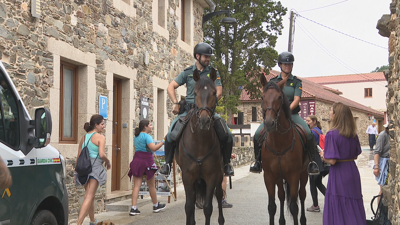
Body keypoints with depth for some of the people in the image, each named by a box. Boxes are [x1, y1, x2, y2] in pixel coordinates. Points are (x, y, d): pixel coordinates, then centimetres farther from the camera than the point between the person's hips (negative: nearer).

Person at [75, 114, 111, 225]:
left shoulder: (84, 137, 14)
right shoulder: (100, 137, -6)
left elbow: (79, 155, 15)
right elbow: (102, 154, -18)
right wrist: (108, 162, 1)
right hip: (95, 167, -7)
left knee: (90, 196, 21)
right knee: (89, 197, -8)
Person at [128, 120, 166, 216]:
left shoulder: (136, 136, 13)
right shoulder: (147, 136, -12)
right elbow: (154, 148, -23)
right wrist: (163, 142, -17)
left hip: (136, 160, 7)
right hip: (146, 160, -6)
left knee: (136, 185, 2)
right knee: (151, 185, 9)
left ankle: (133, 208, -5)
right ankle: (156, 206, 24)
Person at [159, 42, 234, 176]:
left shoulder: (213, 73, 6)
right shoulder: (187, 72, 8)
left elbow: (218, 93, -1)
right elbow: (170, 87, 10)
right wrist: (175, 103, -3)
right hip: (189, 110, 1)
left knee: (227, 135, -17)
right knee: (171, 133, -17)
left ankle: (226, 163, 5)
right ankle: (167, 163, 2)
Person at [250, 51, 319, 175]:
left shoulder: (296, 82, 7)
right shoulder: (273, 81, 12)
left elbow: (296, 100, -6)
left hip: (292, 114, -1)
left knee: (308, 133, -26)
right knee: (258, 134, -18)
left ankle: (313, 162, -11)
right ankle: (258, 161, 1)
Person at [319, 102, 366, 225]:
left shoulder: (332, 134, -17)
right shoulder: (353, 134, 3)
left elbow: (332, 160, -20)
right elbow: (356, 155, 12)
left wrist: (323, 156, -1)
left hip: (339, 174, -7)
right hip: (353, 172, 7)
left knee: (338, 209, 5)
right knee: (353, 207, 18)